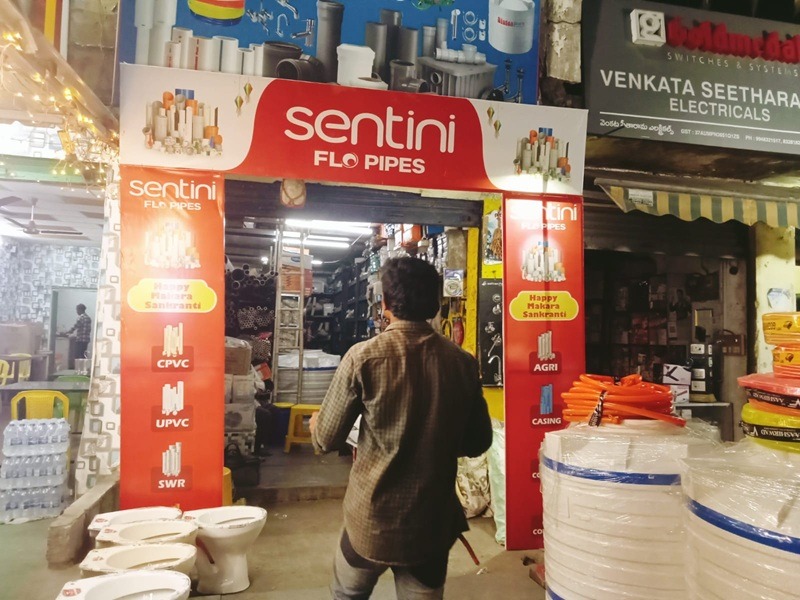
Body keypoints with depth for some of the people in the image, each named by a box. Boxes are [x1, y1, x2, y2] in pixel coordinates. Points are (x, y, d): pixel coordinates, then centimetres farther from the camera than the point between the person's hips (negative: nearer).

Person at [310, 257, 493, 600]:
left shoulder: (363, 357, -16)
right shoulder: (463, 363, -7)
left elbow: (326, 440, -8)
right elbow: (478, 443, 5)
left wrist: (315, 423, 14)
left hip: (372, 519, -2)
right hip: (433, 522, 2)